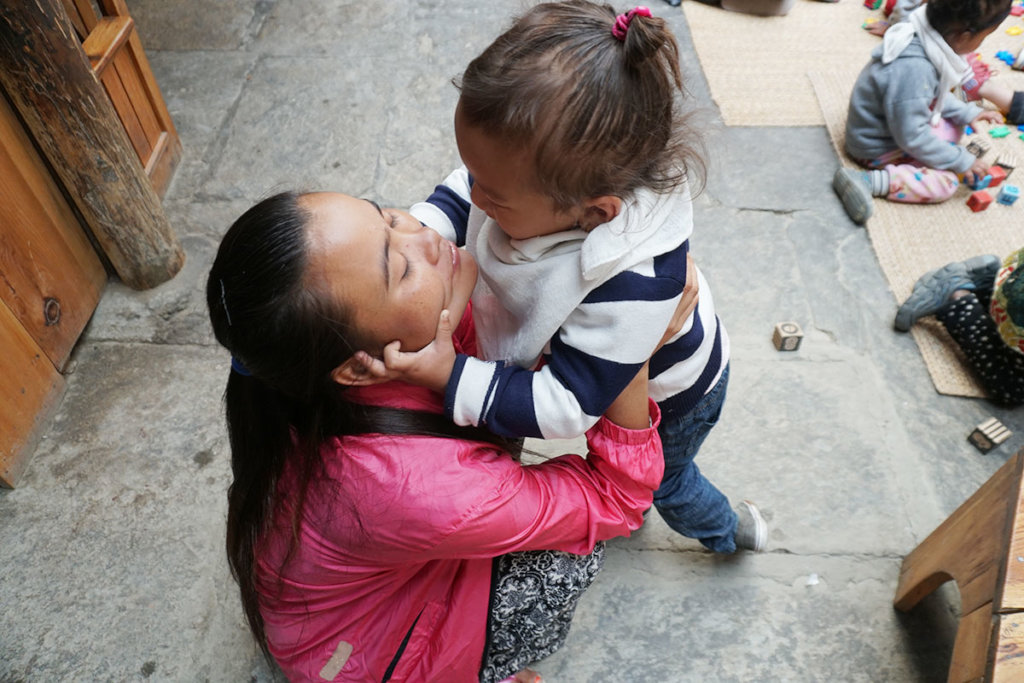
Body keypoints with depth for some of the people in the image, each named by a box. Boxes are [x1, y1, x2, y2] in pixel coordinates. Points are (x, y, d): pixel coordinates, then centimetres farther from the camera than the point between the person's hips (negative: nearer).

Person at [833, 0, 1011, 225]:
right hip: (878, 147, -9)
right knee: (946, 182, -15)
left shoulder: (923, 35, -8)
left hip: (892, 125, 9)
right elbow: (912, 138, -27)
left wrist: (967, 112, 4)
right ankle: (866, 181, -19)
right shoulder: (913, 70, -35)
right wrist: (961, 161, -17)